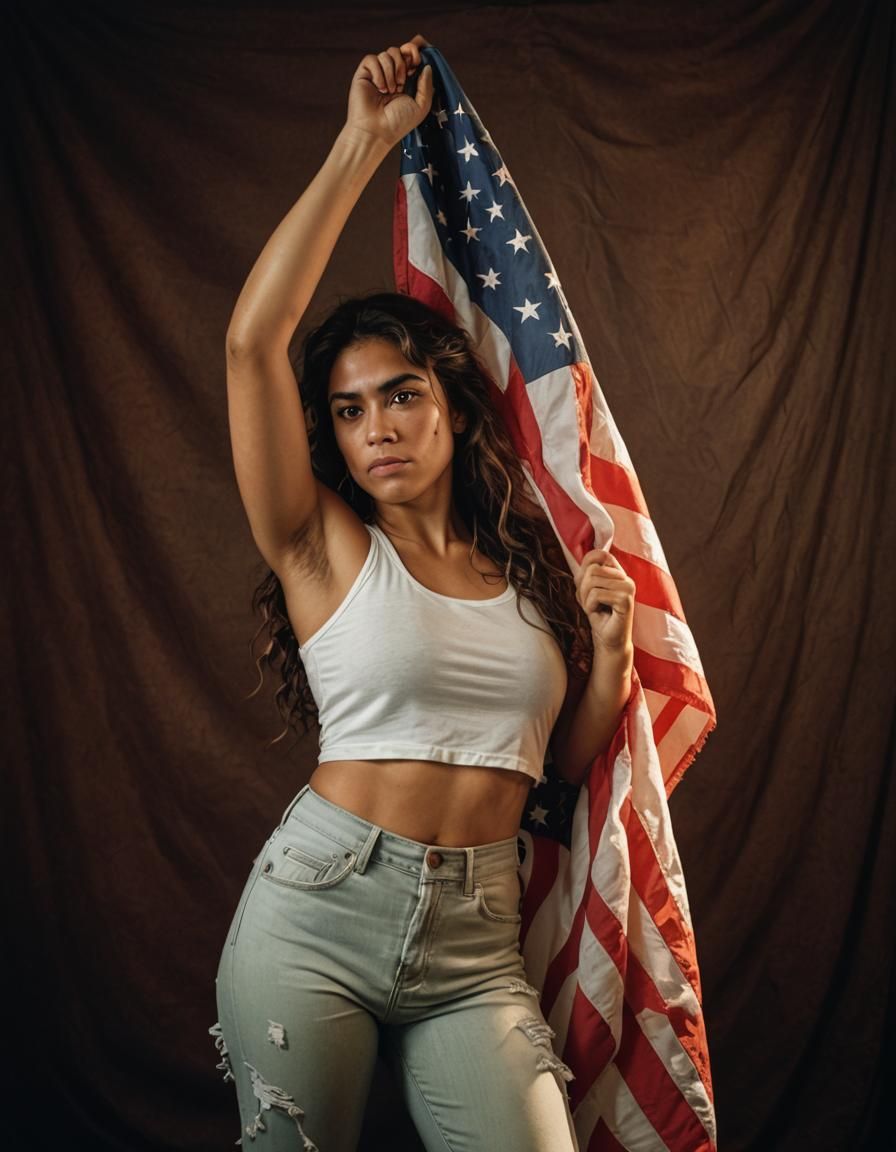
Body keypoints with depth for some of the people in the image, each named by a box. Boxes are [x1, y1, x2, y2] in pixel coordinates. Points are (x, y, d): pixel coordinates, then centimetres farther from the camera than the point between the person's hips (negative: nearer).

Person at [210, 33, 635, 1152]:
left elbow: (571, 761, 14)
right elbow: (252, 339, -14)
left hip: (474, 945, 3)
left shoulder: (535, 565, 9)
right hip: (315, 909, -2)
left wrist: (612, 645, -4)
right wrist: (362, 144, -10)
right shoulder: (324, 546, -2)